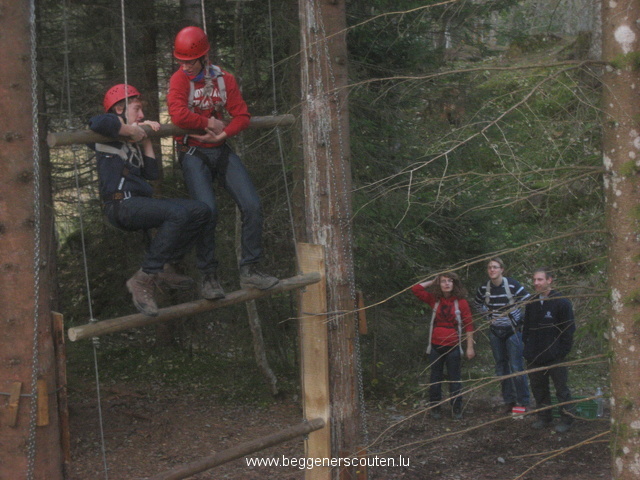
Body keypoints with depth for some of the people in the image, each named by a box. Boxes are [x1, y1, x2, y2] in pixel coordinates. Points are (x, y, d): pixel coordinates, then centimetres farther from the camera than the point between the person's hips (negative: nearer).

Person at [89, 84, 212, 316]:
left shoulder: (132, 140, 29)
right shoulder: (112, 132, 3)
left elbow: (152, 173, 21)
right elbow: (99, 122, -25)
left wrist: (145, 139, 18)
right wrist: (133, 131, -11)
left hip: (140, 204, 10)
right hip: (121, 204, -9)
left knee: (201, 211, 3)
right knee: (178, 213, -31)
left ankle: (159, 268, 2)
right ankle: (143, 280, -25)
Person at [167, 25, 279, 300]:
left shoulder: (224, 79, 4)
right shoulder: (180, 80, -9)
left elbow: (242, 116, 0)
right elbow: (178, 115, -25)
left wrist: (223, 133, -16)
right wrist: (209, 123, -14)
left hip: (221, 150, 5)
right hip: (193, 153, -5)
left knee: (252, 206, -7)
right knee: (207, 210, -24)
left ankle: (249, 271, 3)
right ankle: (209, 276, -11)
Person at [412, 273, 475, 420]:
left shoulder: (461, 302, -4)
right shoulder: (434, 300, 3)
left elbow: (468, 325, -4)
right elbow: (416, 289, 0)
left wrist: (470, 347, -7)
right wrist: (432, 281, 3)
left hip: (453, 347, -2)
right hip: (436, 346, 2)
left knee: (455, 379, 4)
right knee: (435, 378, 9)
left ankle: (456, 409, 12)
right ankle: (435, 408, 16)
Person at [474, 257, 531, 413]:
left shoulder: (512, 285, -15)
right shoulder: (484, 288, -2)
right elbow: (478, 304, 20)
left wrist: (522, 322, -7)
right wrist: (488, 314, 7)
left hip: (512, 330, -5)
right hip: (495, 332, 5)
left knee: (516, 367, -6)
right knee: (501, 367, 9)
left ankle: (524, 402, 3)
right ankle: (509, 401, 20)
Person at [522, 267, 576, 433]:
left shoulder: (562, 303, -9)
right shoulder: (531, 303, 8)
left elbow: (568, 329, -8)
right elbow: (526, 327, 17)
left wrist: (563, 351, -13)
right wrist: (526, 347, 8)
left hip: (555, 356, -6)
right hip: (535, 356, 6)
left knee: (561, 388, 4)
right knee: (538, 388, 13)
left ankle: (566, 419, 15)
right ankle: (543, 417, 26)